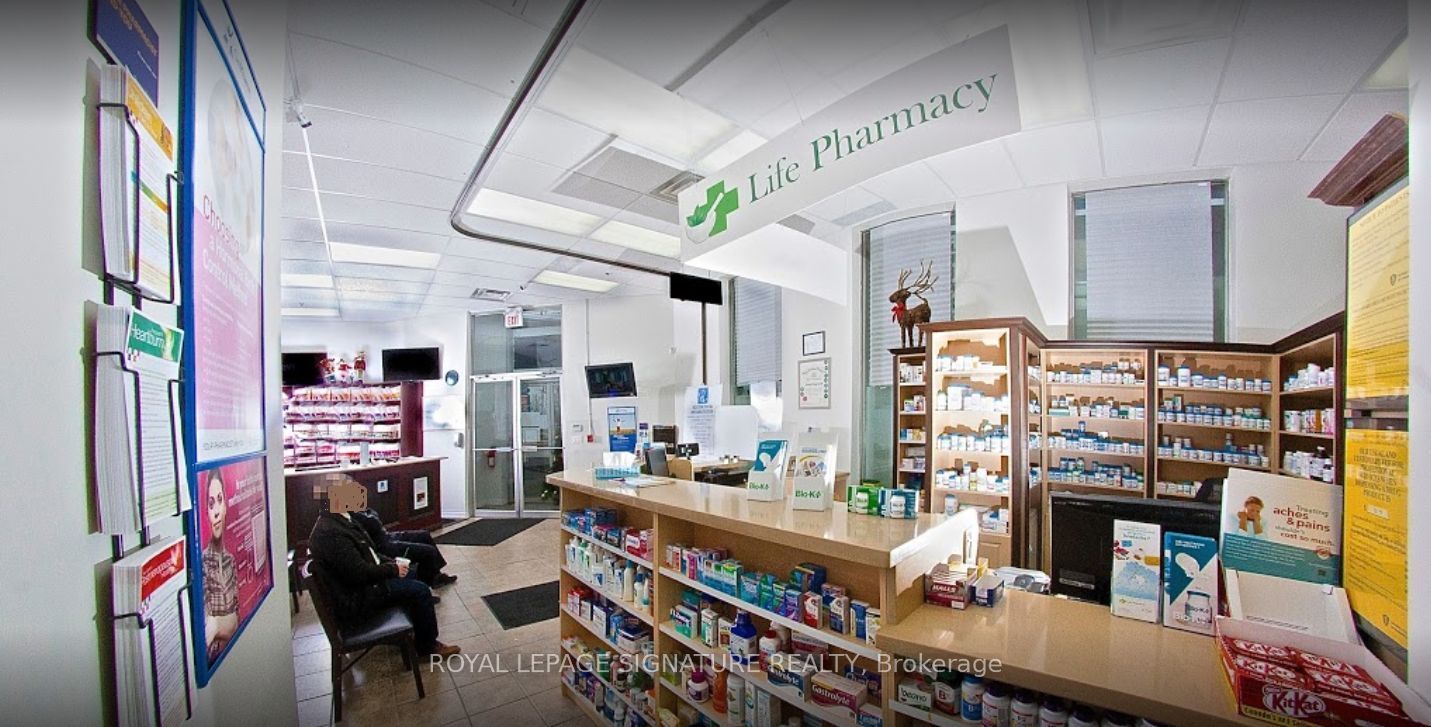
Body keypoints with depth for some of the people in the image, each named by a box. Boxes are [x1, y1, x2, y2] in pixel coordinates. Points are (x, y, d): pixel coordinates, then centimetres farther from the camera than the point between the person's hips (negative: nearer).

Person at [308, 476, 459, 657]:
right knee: (420, 590, -11)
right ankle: (428, 645, 6)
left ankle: (411, 628, 29)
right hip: (355, 598, -11)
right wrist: (393, 569, -15)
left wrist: (391, 562, 3)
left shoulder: (339, 520, 4)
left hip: (363, 581, 11)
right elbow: (360, 572, -28)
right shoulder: (330, 532, -29)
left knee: (412, 574, 18)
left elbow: (367, 552, 14)